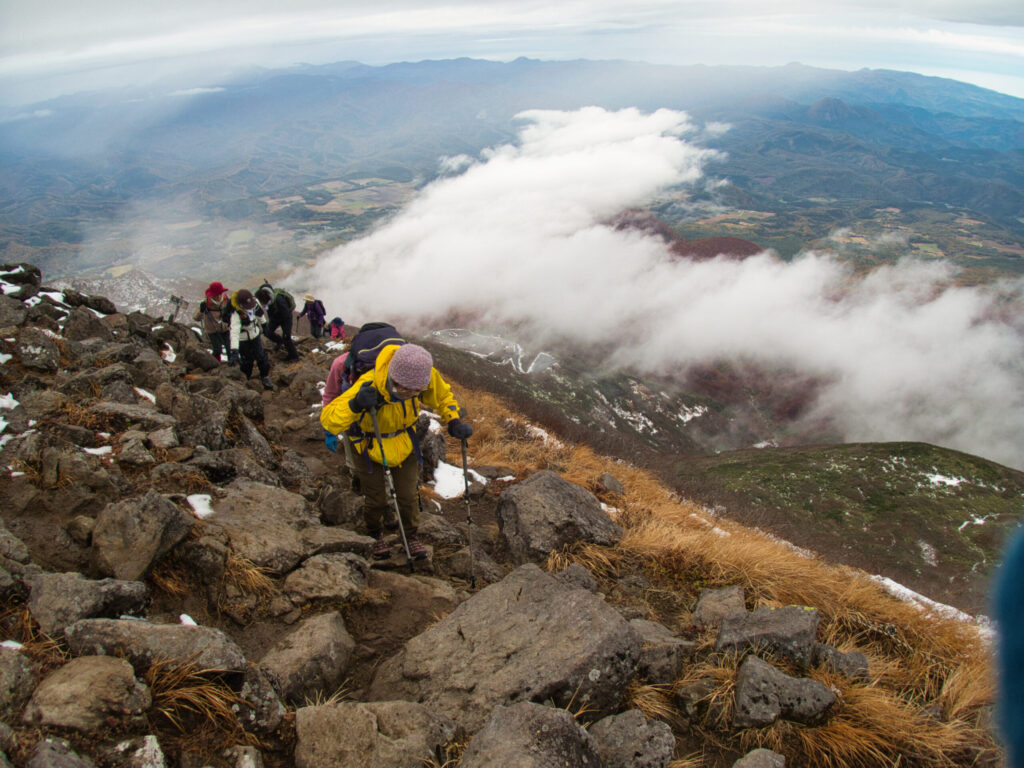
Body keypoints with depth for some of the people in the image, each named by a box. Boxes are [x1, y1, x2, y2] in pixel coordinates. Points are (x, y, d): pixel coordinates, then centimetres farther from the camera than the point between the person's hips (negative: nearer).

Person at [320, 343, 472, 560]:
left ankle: (410, 534, 40)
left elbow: (442, 396, -3)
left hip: (404, 443, 3)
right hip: (369, 446, -3)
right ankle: (375, 535, 44)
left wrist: (455, 421, -19)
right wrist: (355, 405, -59)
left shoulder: (427, 376, -29)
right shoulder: (369, 387, -42)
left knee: (408, 495, 11)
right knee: (376, 499, 12)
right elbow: (328, 421, -41)